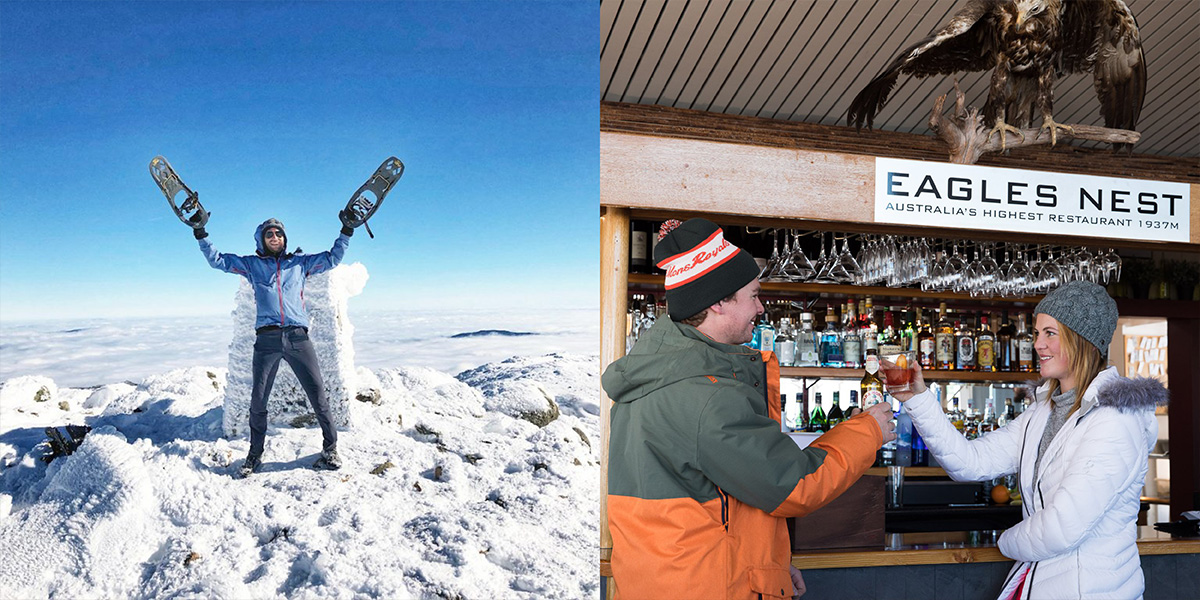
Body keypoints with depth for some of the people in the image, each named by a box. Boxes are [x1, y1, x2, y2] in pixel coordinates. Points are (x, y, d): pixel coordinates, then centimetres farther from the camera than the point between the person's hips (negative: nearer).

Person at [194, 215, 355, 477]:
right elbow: (217, 260, 16)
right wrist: (202, 235, 6)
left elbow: (332, 258, 19)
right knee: (258, 400, 0)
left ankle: (330, 448, 9)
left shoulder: (299, 262, 18)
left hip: (297, 337, 0)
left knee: (318, 394, -3)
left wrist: (346, 232, 11)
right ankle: (255, 454, 15)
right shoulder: (252, 264, 17)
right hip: (266, 339, 0)